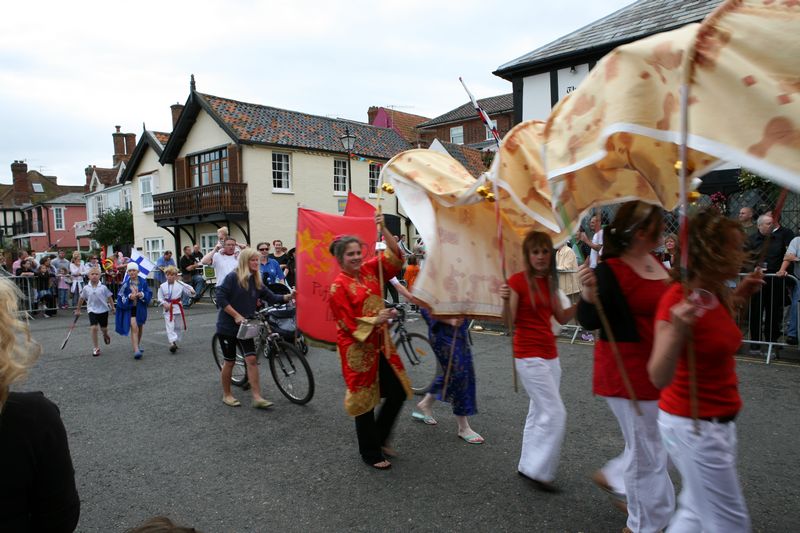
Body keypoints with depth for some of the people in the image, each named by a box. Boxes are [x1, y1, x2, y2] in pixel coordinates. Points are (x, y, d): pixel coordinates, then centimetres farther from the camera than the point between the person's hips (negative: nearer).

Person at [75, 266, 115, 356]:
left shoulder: (103, 287, -10)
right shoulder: (86, 288, -5)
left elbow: (109, 297, 0)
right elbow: (81, 298, 8)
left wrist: (112, 307, 0)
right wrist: (78, 309, 15)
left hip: (103, 310, 0)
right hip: (92, 310, 0)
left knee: (104, 328, 12)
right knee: (94, 328, -13)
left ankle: (105, 335, 51)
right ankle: (96, 348, -1)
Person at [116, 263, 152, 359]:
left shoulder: (143, 282, -3)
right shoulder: (125, 284, -7)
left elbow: (149, 293, 0)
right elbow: (120, 297, -4)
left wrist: (142, 295, -18)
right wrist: (129, 297, -21)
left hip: (140, 308, 3)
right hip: (129, 308, -3)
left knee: (140, 327, 20)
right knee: (134, 327, -15)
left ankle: (138, 345, 43)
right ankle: (136, 350, -18)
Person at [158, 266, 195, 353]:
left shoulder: (180, 284, -4)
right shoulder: (162, 286, -1)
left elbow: (189, 291, -3)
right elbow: (160, 298, 4)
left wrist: (192, 292, -26)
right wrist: (164, 304, -13)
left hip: (177, 307, 1)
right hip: (168, 309, 0)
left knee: (178, 327, 10)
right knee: (169, 327, -9)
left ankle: (175, 342, 25)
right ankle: (172, 343, -14)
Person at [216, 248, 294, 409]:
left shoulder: (256, 282, 5)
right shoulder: (233, 277, -13)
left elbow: (271, 297, 0)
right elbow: (220, 298, -18)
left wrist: (289, 296, -16)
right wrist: (236, 315, -20)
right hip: (228, 326, -5)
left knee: (252, 359, -4)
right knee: (230, 361, 5)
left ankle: (257, 398, -3)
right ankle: (226, 395, 24)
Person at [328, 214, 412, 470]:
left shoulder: (369, 269, 3)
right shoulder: (338, 286, -13)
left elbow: (394, 256, -2)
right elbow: (348, 323, -15)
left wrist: (383, 229, -12)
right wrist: (377, 319, -21)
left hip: (380, 342, 6)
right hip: (358, 348, -6)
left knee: (399, 391, 10)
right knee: (365, 399, 6)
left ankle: (380, 436, 33)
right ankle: (371, 453, 24)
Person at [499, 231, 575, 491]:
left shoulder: (549, 282, 9)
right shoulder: (517, 280, -12)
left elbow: (562, 317, 10)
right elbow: (509, 321, -16)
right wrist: (505, 300, -34)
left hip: (550, 355, 8)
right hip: (529, 356, -8)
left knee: (538, 413, 15)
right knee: (556, 414, -7)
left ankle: (528, 465, 29)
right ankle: (539, 471, 7)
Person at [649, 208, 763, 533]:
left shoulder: (716, 294, 2)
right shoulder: (678, 299, -23)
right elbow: (660, 378, -28)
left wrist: (737, 299, 11)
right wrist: (676, 329, -44)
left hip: (714, 423, 9)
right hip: (693, 427, -9)